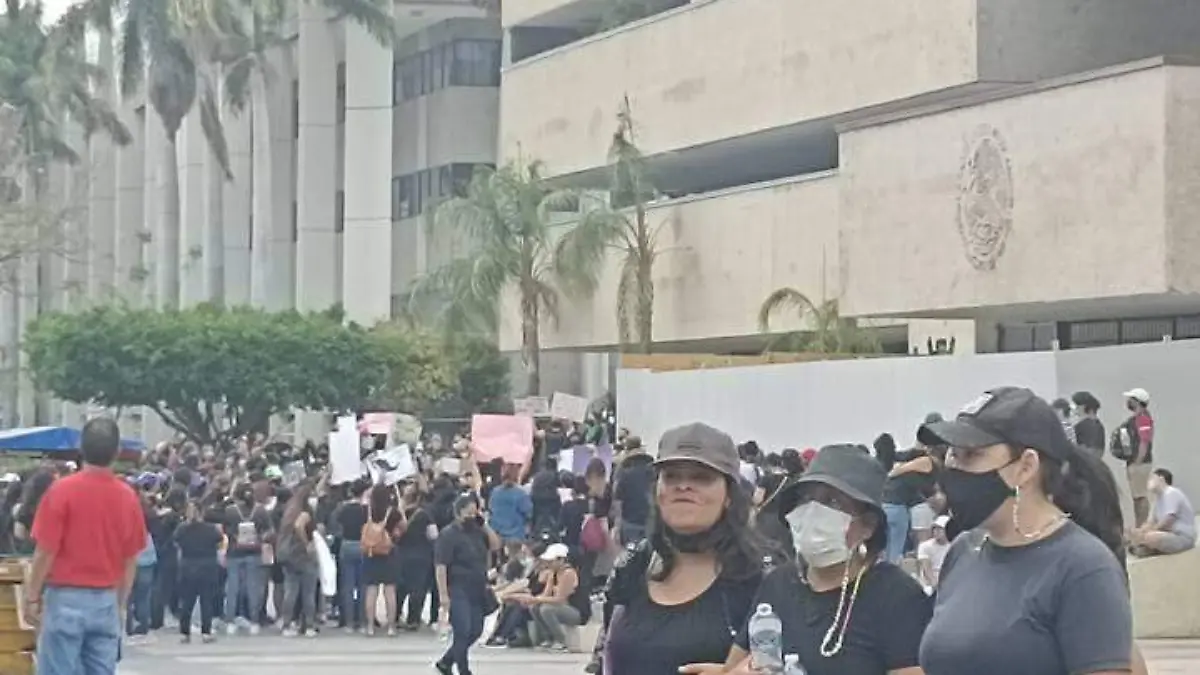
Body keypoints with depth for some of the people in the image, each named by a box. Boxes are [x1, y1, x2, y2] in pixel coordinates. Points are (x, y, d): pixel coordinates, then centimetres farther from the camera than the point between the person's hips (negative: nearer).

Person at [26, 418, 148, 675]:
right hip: (106, 601, 4)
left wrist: (32, 597, 1)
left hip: (66, 598, -4)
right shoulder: (128, 496, 1)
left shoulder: (63, 490, -11)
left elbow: (46, 552, -10)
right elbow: (131, 560, 8)